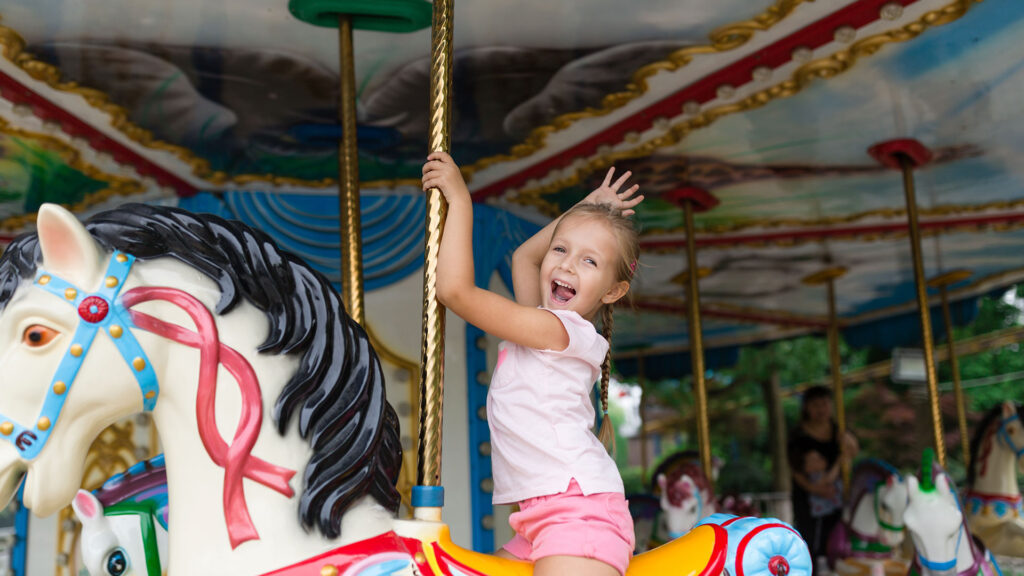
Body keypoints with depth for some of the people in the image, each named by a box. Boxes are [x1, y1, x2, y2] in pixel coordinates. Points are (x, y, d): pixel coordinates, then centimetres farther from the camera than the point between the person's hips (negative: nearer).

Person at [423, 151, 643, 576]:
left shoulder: (565, 330, -9)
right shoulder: (540, 324, 17)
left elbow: (454, 289, -13)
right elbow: (523, 256, 36)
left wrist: (460, 200, -5)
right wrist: (585, 209, 31)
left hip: (579, 509, -9)